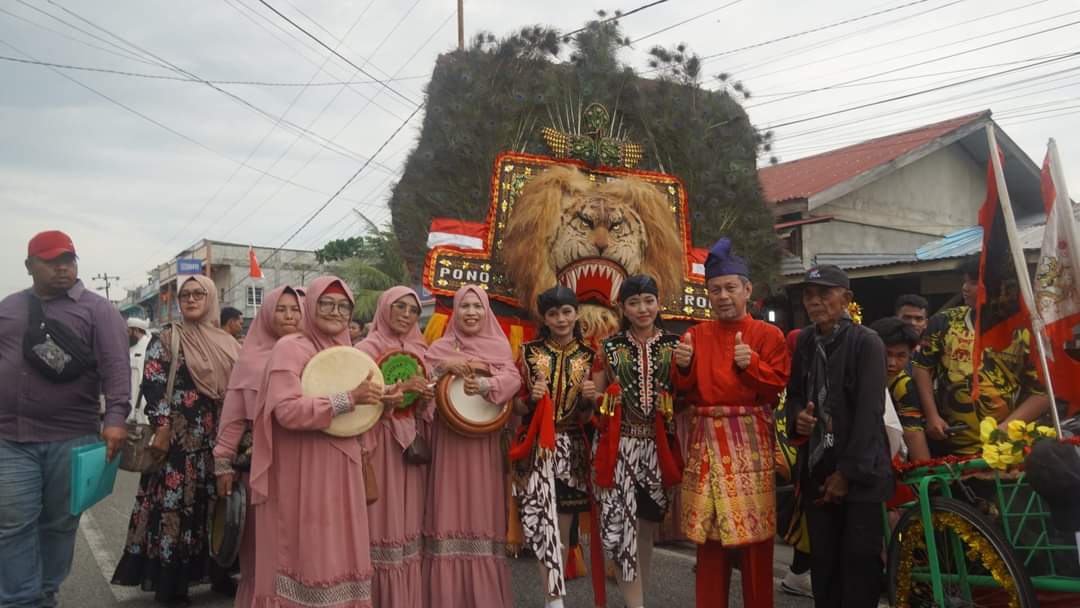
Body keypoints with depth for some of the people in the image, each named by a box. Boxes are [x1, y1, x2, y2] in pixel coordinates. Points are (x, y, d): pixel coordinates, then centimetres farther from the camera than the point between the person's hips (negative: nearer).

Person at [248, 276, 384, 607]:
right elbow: (287, 410, -23)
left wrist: (375, 399, 4)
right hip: (302, 476, -7)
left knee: (340, 554, 12)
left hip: (342, 474, 7)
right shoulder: (291, 347, -9)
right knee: (307, 555, 0)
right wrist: (348, 399, -25)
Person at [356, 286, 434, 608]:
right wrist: (401, 388, -22)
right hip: (379, 444, -5)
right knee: (382, 518, -5)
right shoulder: (366, 349, -4)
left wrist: (426, 398, -5)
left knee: (408, 518, 8)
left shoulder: (419, 351, 13)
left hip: (412, 443, 5)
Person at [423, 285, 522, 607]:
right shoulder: (441, 347, 8)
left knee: (483, 507, 1)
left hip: (485, 444, 0)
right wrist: (444, 367, -16)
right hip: (450, 442, 0)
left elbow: (513, 379, -9)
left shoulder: (499, 346, 8)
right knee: (451, 508, -1)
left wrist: (485, 384, -26)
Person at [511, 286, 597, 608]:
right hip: (536, 448, -2)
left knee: (562, 526, 7)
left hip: (572, 448, 2)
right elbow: (517, 406, 3)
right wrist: (531, 398, -17)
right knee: (543, 522, -9)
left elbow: (586, 416, 8)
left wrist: (589, 399, -13)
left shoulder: (588, 356, 4)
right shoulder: (529, 352, 0)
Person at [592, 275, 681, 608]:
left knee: (647, 525, 12)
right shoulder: (609, 347, 5)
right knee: (620, 525, -8)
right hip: (620, 446, -1)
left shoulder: (675, 346, 4)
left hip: (658, 446, 1)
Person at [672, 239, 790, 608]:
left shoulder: (768, 335, 1)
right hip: (706, 441, 3)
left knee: (754, 530, 3)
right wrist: (684, 368, -12)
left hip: (750, 441, -2)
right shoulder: (696, 335, 9)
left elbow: (777, 387, -4)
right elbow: (686, 393, 8)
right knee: (708, 530, 8)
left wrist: (752, 365, -20)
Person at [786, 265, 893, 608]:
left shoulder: (867, 343, -9)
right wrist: (797, 416, -8)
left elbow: (869, 412, -13)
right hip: (817, 467, 5)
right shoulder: (805, 341, 7)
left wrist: (848, 471, -15)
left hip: (860, 470, -4)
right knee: (823, 559, 10)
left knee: (860, 559, 0)